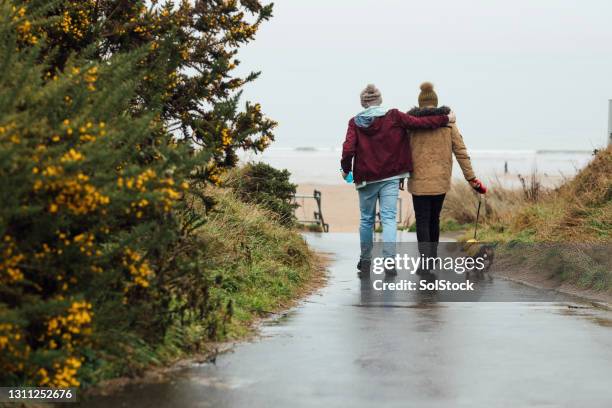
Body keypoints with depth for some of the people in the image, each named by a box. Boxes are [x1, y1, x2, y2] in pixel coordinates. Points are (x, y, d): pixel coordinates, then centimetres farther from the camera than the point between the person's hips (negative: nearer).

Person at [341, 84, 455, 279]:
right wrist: (445, 118, 4)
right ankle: (389, 261, -14)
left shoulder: (355, 123, -4)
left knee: (366, 220, 13)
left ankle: (365, 263, 20)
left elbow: (348, 150, -12)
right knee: (389, 219, 0)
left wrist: (346, 169, 5)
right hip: (390, 178, -1)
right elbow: (419, 123, -7)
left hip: (366, 178, 1)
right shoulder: (393, 117, -4)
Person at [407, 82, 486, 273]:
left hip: (419, 180, -3)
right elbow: (461, 152, 1)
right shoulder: (448, 122, 2)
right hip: (441, 180, 3)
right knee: (434, 219, 19)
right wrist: (472, 179, 4)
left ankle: (425, 264, -12)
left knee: (422, 221, 1)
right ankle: (433, 258, 29)